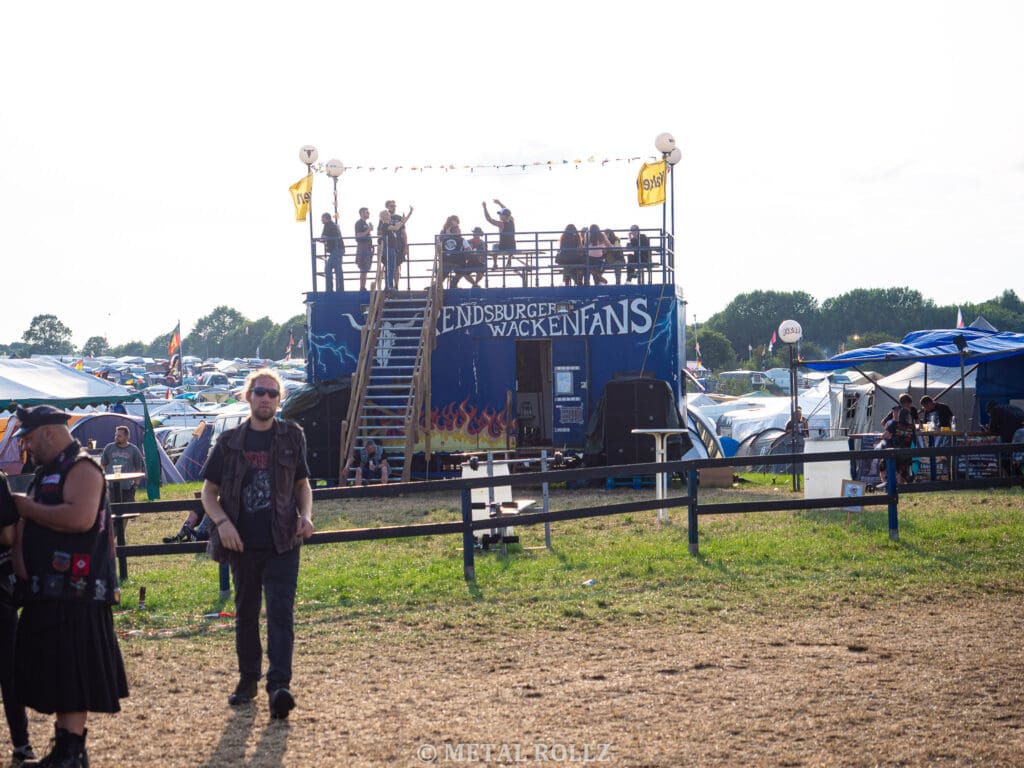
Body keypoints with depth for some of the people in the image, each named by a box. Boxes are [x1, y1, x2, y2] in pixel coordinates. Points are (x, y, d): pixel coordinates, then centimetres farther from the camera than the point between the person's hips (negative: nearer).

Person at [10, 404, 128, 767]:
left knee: (73, 676, -7)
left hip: (75, 592, -10)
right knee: (54, 673, 12)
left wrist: (28, 508, -16)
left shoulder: (81, 468, -10)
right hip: (47, 591, 10)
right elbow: (31, 520, 24)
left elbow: (81, 517, -26)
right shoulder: (47, 472, 20)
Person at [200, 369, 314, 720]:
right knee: (245, 613, 12)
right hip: (243, 543, 1)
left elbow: (302, 483, 15)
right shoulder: (230, 441, 3)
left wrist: (305, 516, -3)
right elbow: (208, 491, 7)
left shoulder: (292, 437, 5)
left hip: (282, 543, -1)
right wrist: (222, 521, -11)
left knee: (281, 612, -11)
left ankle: (279, 686, -18)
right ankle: (248, 679, 26)